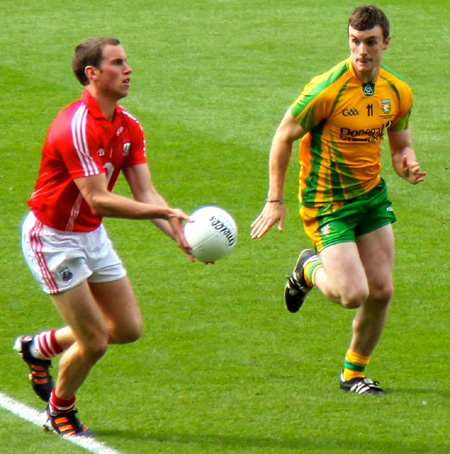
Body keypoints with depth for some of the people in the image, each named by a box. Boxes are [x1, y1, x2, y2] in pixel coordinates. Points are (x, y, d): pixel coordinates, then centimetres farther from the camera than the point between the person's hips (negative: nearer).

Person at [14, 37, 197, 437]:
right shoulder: (76, 127, -27)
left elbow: (145, 193, -5)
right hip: (53, 237, -8)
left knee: (129, 328, 9)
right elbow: (99, 200, -32)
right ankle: (60, 411, 21)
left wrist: (179, 233, -22)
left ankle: (40, 347, 30)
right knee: (94, 342, -7)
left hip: (91, 234, 8)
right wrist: (164, 212, -37)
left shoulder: (128, 126, 0)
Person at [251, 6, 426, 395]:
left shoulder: (398, 93, -1)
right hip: (328, 202, -6)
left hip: (372, 195, 6)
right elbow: (284, 137, -10)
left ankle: (354, 372, 24)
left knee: (381, 290, 2)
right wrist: (275, 201, -10)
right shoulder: (326, 89, -19)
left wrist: (408, 165, -12)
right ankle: (310, 269, 20)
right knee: (353, 294, -15)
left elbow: (400, 146, 13)